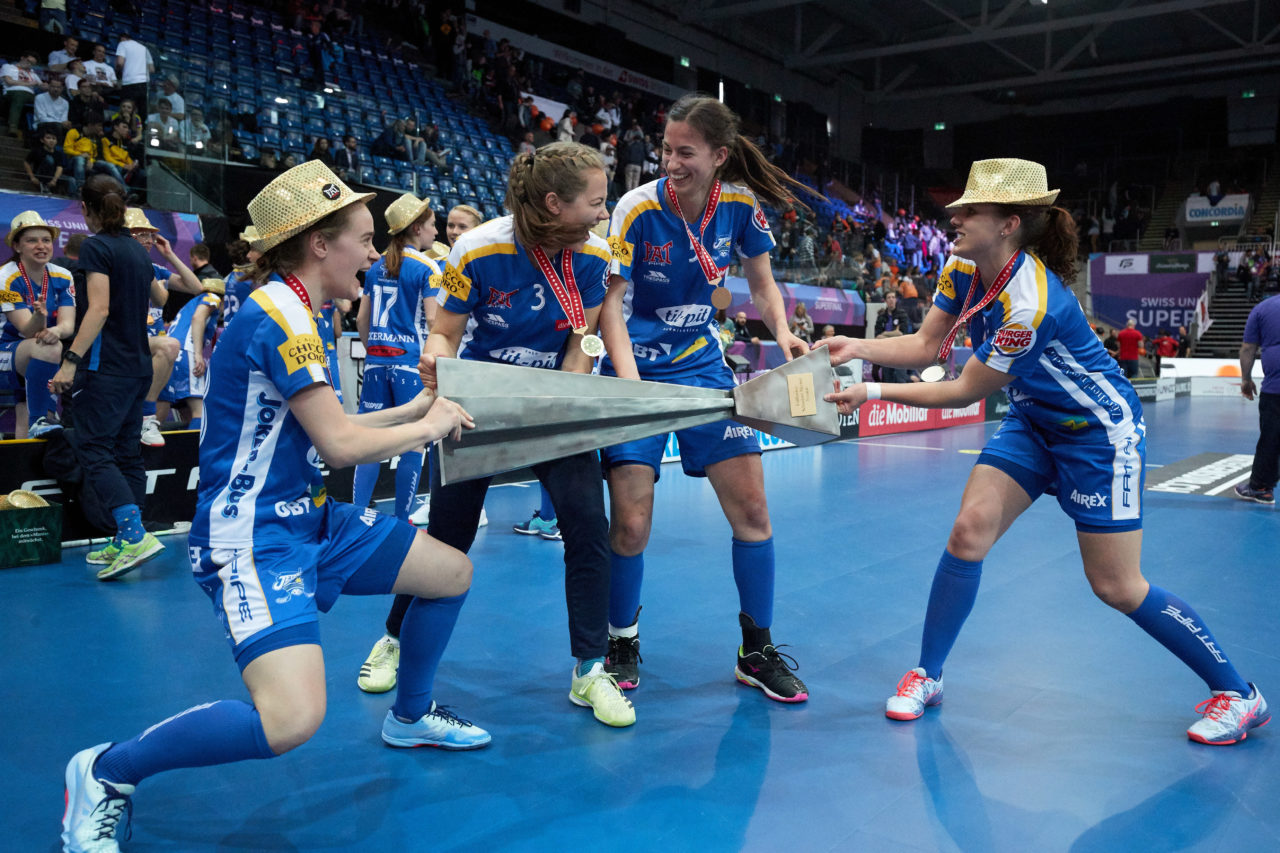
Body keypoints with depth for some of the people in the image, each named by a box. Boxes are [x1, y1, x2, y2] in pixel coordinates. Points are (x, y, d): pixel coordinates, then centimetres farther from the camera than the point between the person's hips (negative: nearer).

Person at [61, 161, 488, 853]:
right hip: (251, 537, -10)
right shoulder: (278, 314, -19)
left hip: (306, 517, 10)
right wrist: (428, 427, -6)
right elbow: (339, 445, -22)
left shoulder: (290, 312, 11)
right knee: (291, 719, -26)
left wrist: (412, 409, 17)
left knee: (452, 573, 13)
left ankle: (409, 717, 35)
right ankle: (105, 772, -1)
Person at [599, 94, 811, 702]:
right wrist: (628, 377, -31)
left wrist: (782, 331, -13)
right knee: (630, 523, -11)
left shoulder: (741, 206, -6)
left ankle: (756, 652, 17)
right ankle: (622, 645, 16)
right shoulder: (638, 208, -16)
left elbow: (762, 284, 7)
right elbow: (610, 301, -16)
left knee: (751, 508, -2)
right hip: (638, 367, -3)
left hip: (704, 365, 4)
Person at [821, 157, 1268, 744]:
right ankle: (927, 675, 7)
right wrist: (858, 348, -17)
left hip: (1100, 431, -7)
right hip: (1033, 421, 7)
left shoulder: (1031, 304, -33)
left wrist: (874, 393, -21)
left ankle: (1238, 694, 20)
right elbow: (925, 347, -3)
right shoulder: (962, 270, -9)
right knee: (969, 532, -7)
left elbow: (966, 391, -25)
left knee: (1117, 586, -2)